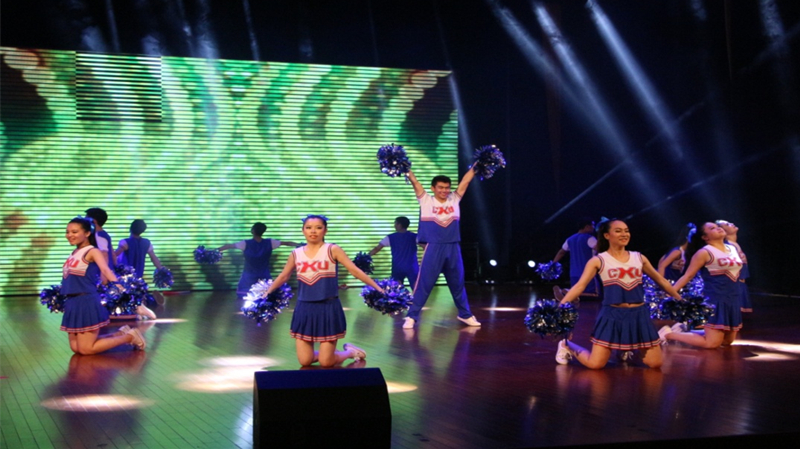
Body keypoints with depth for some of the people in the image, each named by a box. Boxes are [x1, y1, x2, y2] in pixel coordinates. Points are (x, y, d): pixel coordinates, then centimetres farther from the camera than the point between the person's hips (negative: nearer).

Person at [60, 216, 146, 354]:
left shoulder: (93, 252, -11)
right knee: (76, 348, 12)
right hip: (72, 304, 8)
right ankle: (121, 335, 23)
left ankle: (130, 336, 9)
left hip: (87, 303, -8)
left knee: (86, 349, -5)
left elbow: (106, 270, -28)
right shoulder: (74, 253, 13)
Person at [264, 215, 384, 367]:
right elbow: (283, 277, 20)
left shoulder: (332, 250, -4)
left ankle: (350, 352, 28)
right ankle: (324, 353, 34)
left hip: (328, 308, -3)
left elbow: (355, 271, -8)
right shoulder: (296, 254, 6)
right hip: (304, 309, 4)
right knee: (305, 361, 1)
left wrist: (378, 289, -13)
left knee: (326, 362, -3)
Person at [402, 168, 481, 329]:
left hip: (453, 248, 3)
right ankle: (411, 316, 3)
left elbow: (466, 180, 9)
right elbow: (414, 181, -6)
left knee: (458, 283, 15)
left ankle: (465, 314, 30)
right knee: (424, 283, -3)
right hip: (433, 248, -3)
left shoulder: (454, 200, 7)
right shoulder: (426, 201, 0)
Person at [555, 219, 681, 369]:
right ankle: (567, 346, 22)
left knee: (655, 363, 1)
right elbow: (579, 286, -8)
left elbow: (661, 280, 20)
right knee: (595, 364, -9)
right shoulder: (598, 260, -1)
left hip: (639, 315, 4)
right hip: (613, 315, -4)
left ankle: (630, 350, 32)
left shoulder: (639, 258, 10)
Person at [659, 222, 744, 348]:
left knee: (727, 341, 13)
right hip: (715, 301, -8)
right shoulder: (704, 253, -9)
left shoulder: (733, 248, 12)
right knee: (712, 343, -11)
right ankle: (669, 334, 2)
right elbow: (688, 275, -10)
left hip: (733, 301, 8)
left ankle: (683, 331, 24)